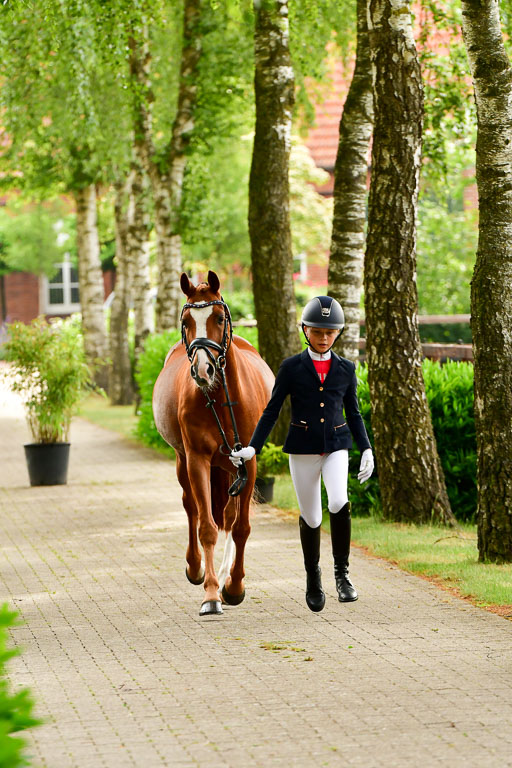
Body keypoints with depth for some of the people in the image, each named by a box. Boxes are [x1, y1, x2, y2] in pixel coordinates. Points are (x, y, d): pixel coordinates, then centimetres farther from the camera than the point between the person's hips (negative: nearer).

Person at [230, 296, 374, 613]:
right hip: (303, 449, 0)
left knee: (339, 503, -25)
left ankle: (342, 572, -10)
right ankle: (313, 577, 30)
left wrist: (367, 449, 0)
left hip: (336, 446, 0)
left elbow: (354, 413, 13)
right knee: (311, 517, 6)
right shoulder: (291, 367, 1)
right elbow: (272, 411, 3)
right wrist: (252, 448, -7)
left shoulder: (346, 369, 7)